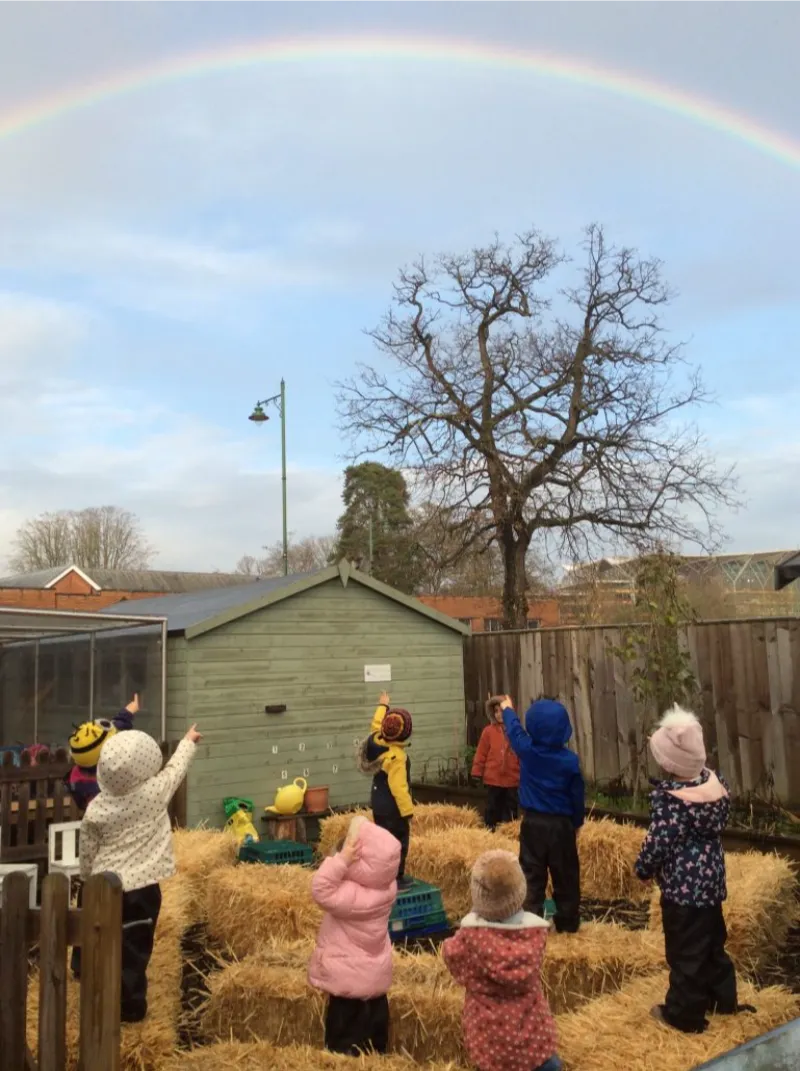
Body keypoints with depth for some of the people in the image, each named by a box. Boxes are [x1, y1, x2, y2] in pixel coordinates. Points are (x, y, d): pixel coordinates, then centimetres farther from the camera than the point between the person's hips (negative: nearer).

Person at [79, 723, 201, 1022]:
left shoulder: (95, 808, -6)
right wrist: (189, 741, 21)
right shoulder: (155, 792, -15)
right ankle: (130, 1007, 17)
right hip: (141, 887, -3)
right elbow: (176, 768, 3)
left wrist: (89, 881, 22)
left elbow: (87, 853, 4)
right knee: (134, 949, 9)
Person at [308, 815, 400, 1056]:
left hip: (350, 979, -8)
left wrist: (341, 859, -41)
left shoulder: (354, 896, -34)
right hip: (375, 975, 8)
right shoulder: (386, 885, -11)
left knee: (344, 1039, 9)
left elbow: (321, 891, -39)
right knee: (374, 1026, 23)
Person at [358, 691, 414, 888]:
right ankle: (396, 879, 10)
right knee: (398, 843, 3)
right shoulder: (397, 756, -29)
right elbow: (398, 787, -29)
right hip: (393, 806, -9)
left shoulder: (376, 741, -6)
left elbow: (376, 725, 18)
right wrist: (408, 810, -23)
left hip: (379, 803, 9)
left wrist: (383, 706, 32)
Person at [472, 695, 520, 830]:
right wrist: (477, 772, -4)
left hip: (512, 778, 2)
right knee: (493, 807, 8)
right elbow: (481, 753, -3)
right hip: (493, 778, -1)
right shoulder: (489, 731, -5)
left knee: (510, 808, 13)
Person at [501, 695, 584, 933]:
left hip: (533, 822, 0)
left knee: (532, 875, 5)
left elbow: (514, 729, 12)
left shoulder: (527, 750, -9)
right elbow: (577, 795, -1)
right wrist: (577, 823, 14)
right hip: (561, 824, 0)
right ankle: (568, 922, 21)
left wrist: (507, 709, 31)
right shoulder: (570, 759, -10)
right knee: (565, 876, 12)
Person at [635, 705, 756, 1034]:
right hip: (712, 876, 7)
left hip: (683, 883, -7)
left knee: (685, 951, 9)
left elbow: (658, 843, -20)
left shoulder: (669, 797, -27)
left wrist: (643, 869, -2)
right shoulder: (715, 780, -6)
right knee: (713, 941, 25)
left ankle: (685, 1015, 23)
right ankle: (723, 999, 41)